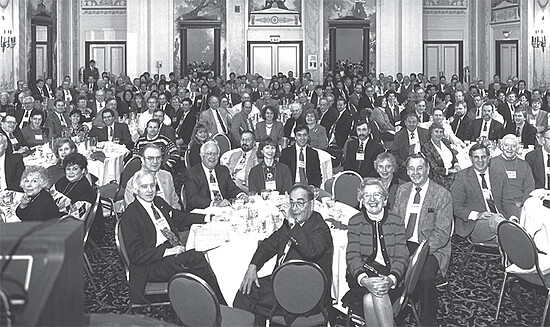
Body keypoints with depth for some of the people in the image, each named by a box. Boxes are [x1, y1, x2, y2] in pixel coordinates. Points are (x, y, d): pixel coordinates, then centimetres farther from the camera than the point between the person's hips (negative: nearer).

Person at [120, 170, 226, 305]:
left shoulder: (159, 202, 15)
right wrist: (166, 252, -19)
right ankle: (222, 305, -21)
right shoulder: (129, 216, -7)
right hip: (152, 266, -7)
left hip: (173, 252, 7)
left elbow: (180, 218, 30)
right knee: (195, 257, -28)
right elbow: (136, 254, -12)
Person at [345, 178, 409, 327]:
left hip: (390, 278, 0)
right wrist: (363, 280, -27)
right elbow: (352, 256, -6)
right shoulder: (355, 222, 6)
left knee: (370, 300, -30)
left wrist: (391, 279, -24)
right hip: (362, 275, 0)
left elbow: (402, 256, -2)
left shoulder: (396, 221, 7)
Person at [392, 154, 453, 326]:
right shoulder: (402, 190, 11)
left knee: (425, 278, -34)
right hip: (402, 245, 4)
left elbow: (442, 233, -11)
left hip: (431, 249, -4)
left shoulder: (442, 195, -6)